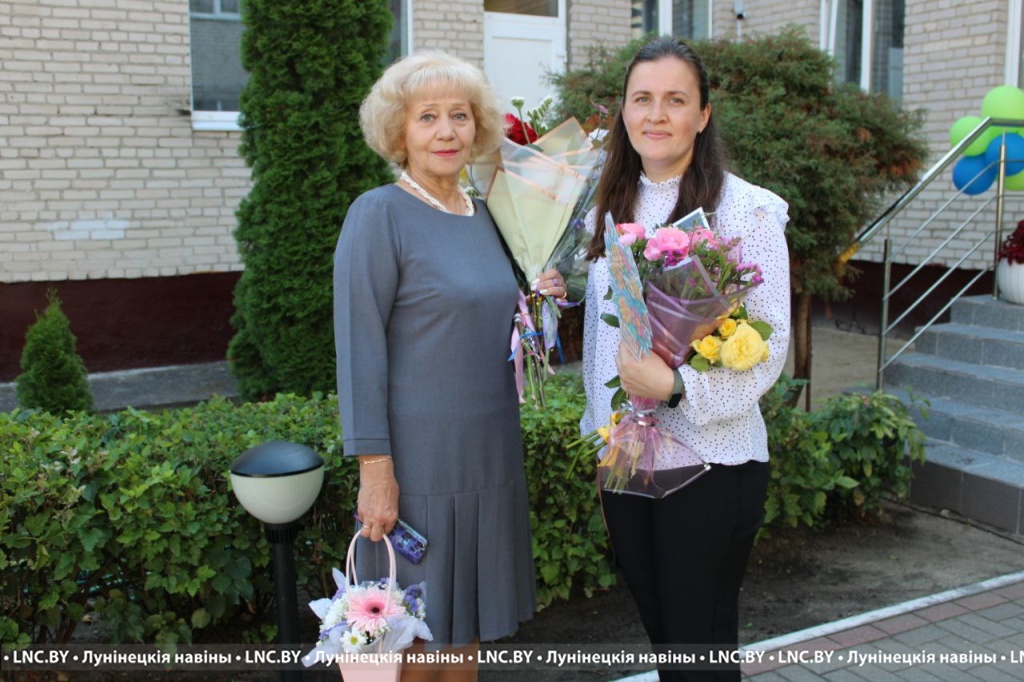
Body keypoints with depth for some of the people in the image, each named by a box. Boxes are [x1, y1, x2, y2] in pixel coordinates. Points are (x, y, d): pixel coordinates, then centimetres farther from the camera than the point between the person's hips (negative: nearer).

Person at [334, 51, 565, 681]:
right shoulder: (379, 214, -11)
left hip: (489, 457, 7)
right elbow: (358, 347, -15)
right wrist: (375, 470, -18)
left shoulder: (484, 216, 10)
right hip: (418, 461, -6)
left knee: (467, 628, 17)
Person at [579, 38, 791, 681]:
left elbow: (768, 346, -14)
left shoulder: (747, 210, -10)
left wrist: (677, 386, -25)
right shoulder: (609, 210, 8)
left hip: (711, 464, -5)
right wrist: (599, 422, 12)